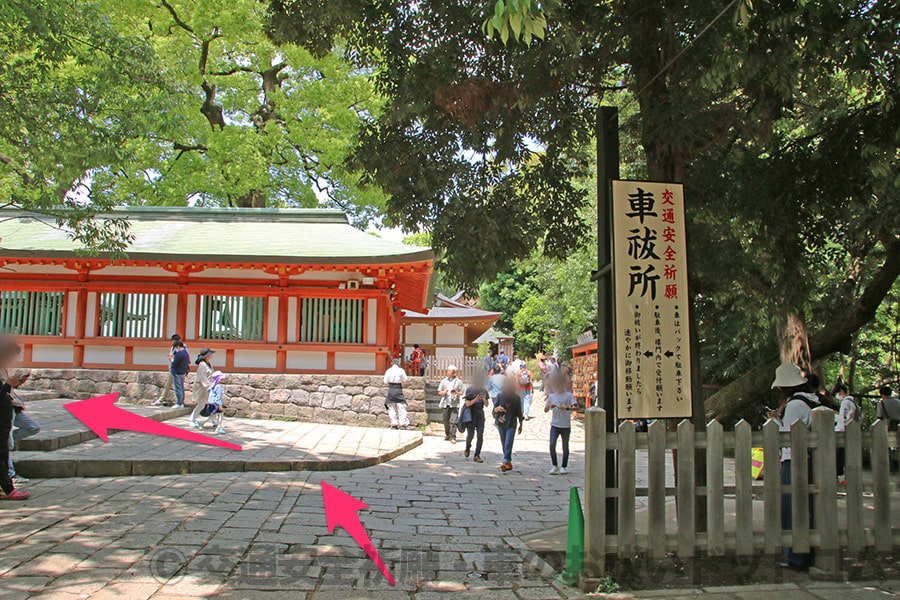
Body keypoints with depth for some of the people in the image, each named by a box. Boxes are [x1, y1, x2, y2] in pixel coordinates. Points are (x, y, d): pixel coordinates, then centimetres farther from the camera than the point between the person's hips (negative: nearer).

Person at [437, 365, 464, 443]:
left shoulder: (458, 382, 5)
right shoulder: (444, 381, 10)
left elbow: (461, 393, 6)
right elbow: (439, 392, 10)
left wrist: (456, 392, -15)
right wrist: (444, 392, -10)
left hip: (454, 404, -2)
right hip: (446, 404, 3)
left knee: (453, 421, -11)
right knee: (446, 420, 8)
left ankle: (452, 437, -8)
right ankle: (447, 434, 29)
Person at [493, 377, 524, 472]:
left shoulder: (516, 398, -1)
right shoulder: (500, 396, 1)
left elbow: (519, 412, 7)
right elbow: (494, 409, 1)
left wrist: (521, 424, 12)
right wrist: (497, 409, -22)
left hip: (511, 424, -2)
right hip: (501, 423, 2)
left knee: (508, 444, -12)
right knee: (504, 444, 7)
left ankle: (506, 462, -18)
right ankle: (508, 463, 16)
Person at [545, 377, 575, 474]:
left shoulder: (568, 395, -1)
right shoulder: (552, 396, 9)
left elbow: (575, 407, -11)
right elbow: (545, 410, 11)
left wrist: (567, 408, -28)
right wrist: (550, 406, -10)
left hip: (566, 425, -2)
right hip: (554, 425, 2)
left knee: (565, 447, 8)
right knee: (552, 445, -11)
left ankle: (564, 467, 21)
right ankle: (554, 466, 4)